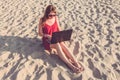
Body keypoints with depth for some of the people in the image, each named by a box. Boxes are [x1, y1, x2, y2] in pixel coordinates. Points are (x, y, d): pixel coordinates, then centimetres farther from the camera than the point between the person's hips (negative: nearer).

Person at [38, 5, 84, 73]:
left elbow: (58, 29, 9)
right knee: (57, 45, -36)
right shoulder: (42, 20, -10)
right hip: (47, 40, -3)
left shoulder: (56, 18, 0)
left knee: (62, 44, -33)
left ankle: (76, 63, -42)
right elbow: (40, 33, -7)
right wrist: (48, 36, -24)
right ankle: (70, 65, -44)